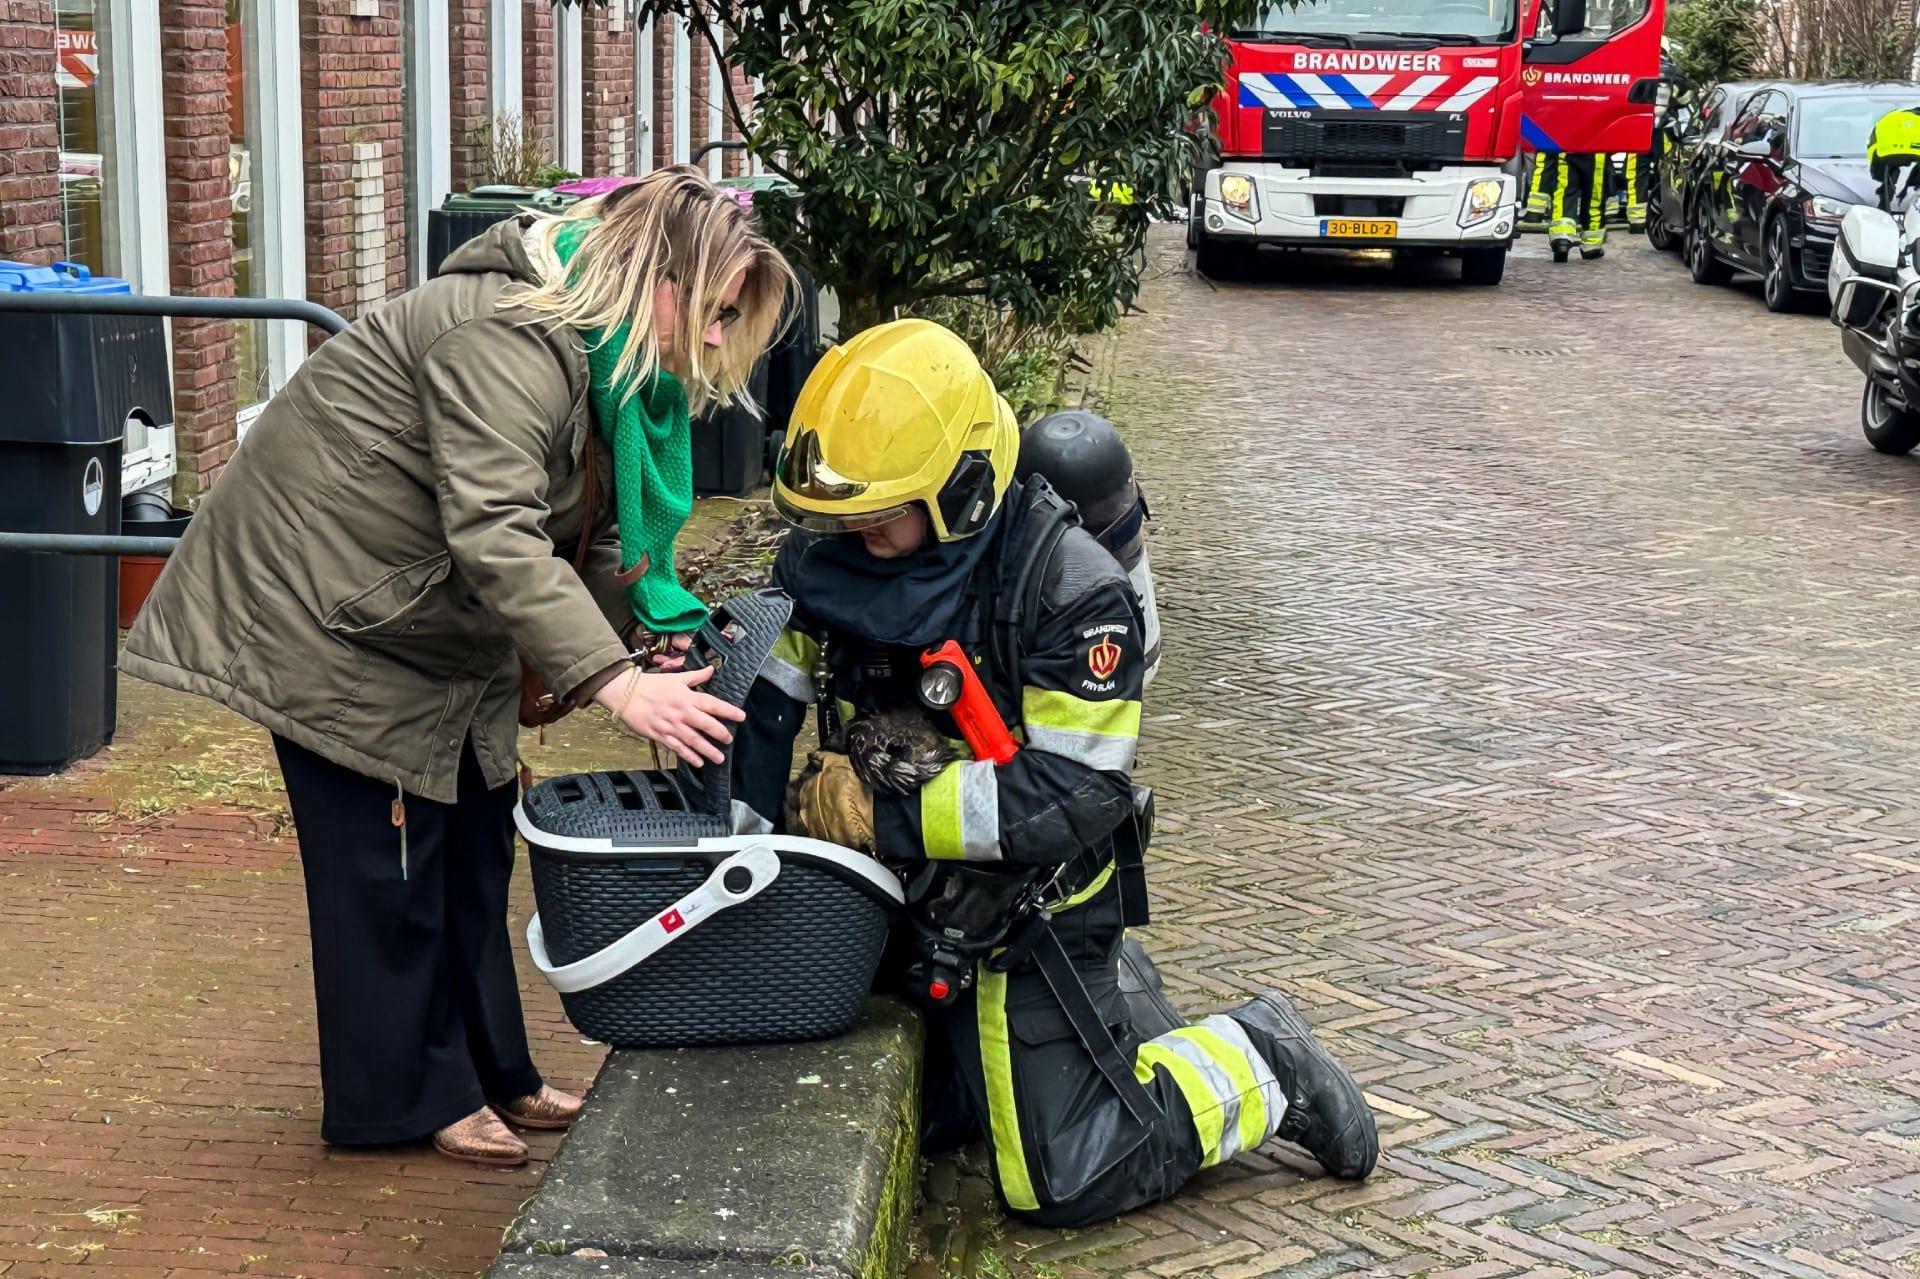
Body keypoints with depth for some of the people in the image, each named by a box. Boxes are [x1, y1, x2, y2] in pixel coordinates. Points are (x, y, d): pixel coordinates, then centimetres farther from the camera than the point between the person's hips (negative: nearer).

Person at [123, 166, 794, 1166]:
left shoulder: (610, 363, 2)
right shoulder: (505, 340, -31)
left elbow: (597, 538, 5)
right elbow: (496, 538, -40)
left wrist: (659, 636, -12)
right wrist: (614, 682, -45)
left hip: (436, 627, 10)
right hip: (323, 604, -10)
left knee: (473, 838, 13)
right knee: (387, 855, -4)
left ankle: (490, 1074, 24)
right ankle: (407, 1096, 8)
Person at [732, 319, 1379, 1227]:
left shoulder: (1069, 594, -25)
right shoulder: (829, 557, -7)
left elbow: (1077, 794, -28)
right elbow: (763, 690, -1)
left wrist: (888, 814, -29)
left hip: (1024, 910, -7)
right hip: (897, 902, 7)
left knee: (1060, 1183, -3)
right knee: (918, 1131, 24)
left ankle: (1262, 1065, 17)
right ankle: (1104, 992, 41)